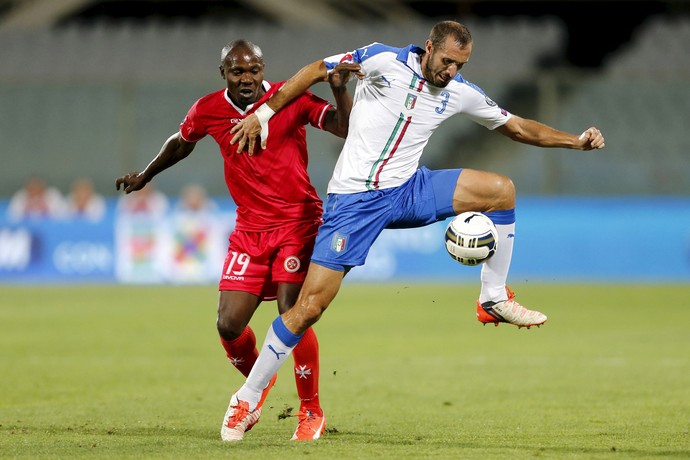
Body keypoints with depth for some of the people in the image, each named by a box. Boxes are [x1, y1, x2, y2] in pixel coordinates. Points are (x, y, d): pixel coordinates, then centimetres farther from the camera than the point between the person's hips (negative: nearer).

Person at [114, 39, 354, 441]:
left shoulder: (290, 98, -10)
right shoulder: (208, 111, 0)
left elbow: (346, 128, -17)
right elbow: (182, 142, 22)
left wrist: (340, 90, -34)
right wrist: (146, 175, 34)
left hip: (297, 221, -4)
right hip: (250, 229, 4)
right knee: (229, 325, -6)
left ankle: (312, 412, 0)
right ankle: (258, 383, 29)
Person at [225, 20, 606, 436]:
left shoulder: (460, 93, 2)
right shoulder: (382, 60, -11)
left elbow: (517, 127, 12)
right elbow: (316, 71, 0)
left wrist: (577, 141, 3)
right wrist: (263, 114, -2)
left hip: (408, 191, 5)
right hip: (354, 198, -5)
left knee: (501, 190, -10)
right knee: (309, 307, -12)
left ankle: (494, 299, 4)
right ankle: (247, 399, 1)